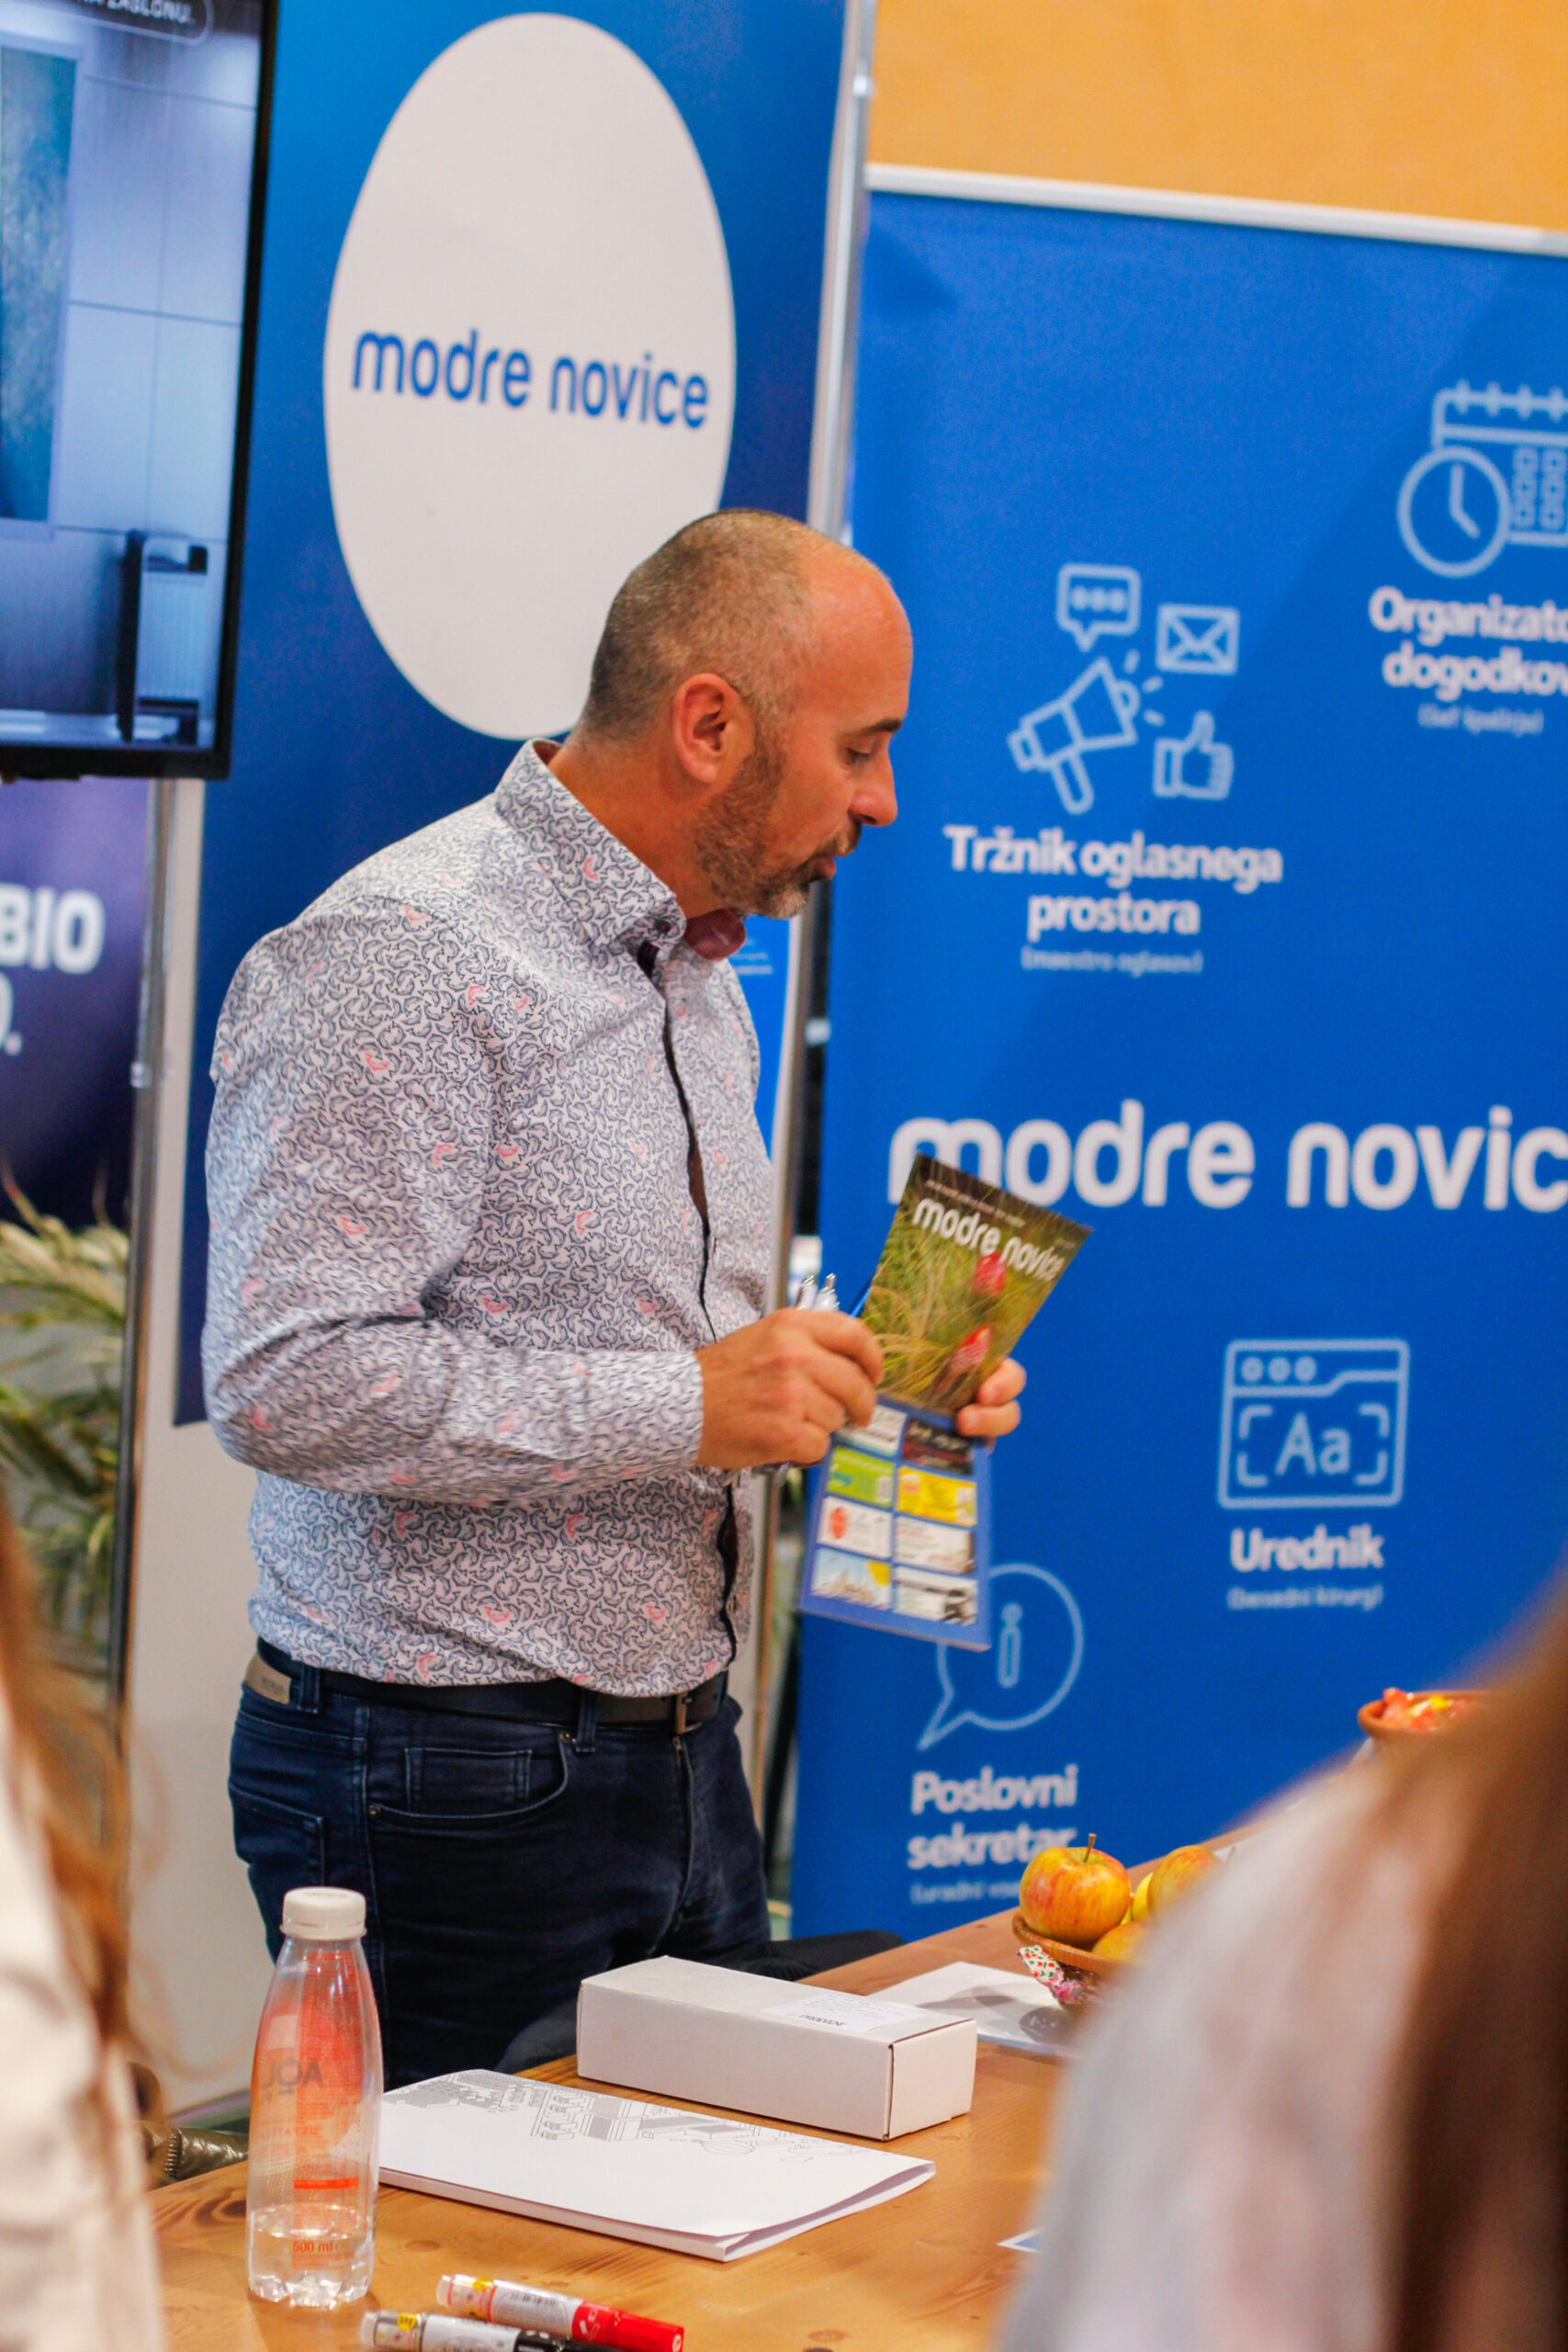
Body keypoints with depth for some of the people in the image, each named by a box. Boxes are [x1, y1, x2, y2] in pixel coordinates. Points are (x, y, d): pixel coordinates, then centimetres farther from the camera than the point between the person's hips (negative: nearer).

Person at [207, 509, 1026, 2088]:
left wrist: (845, 1384, 8)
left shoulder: (701, 980, 16)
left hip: (682, 1761, 9)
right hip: (448, 1775, -9)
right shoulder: (401, 960, -15)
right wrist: (684, 1407, -22)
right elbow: (286, 1378, -24)